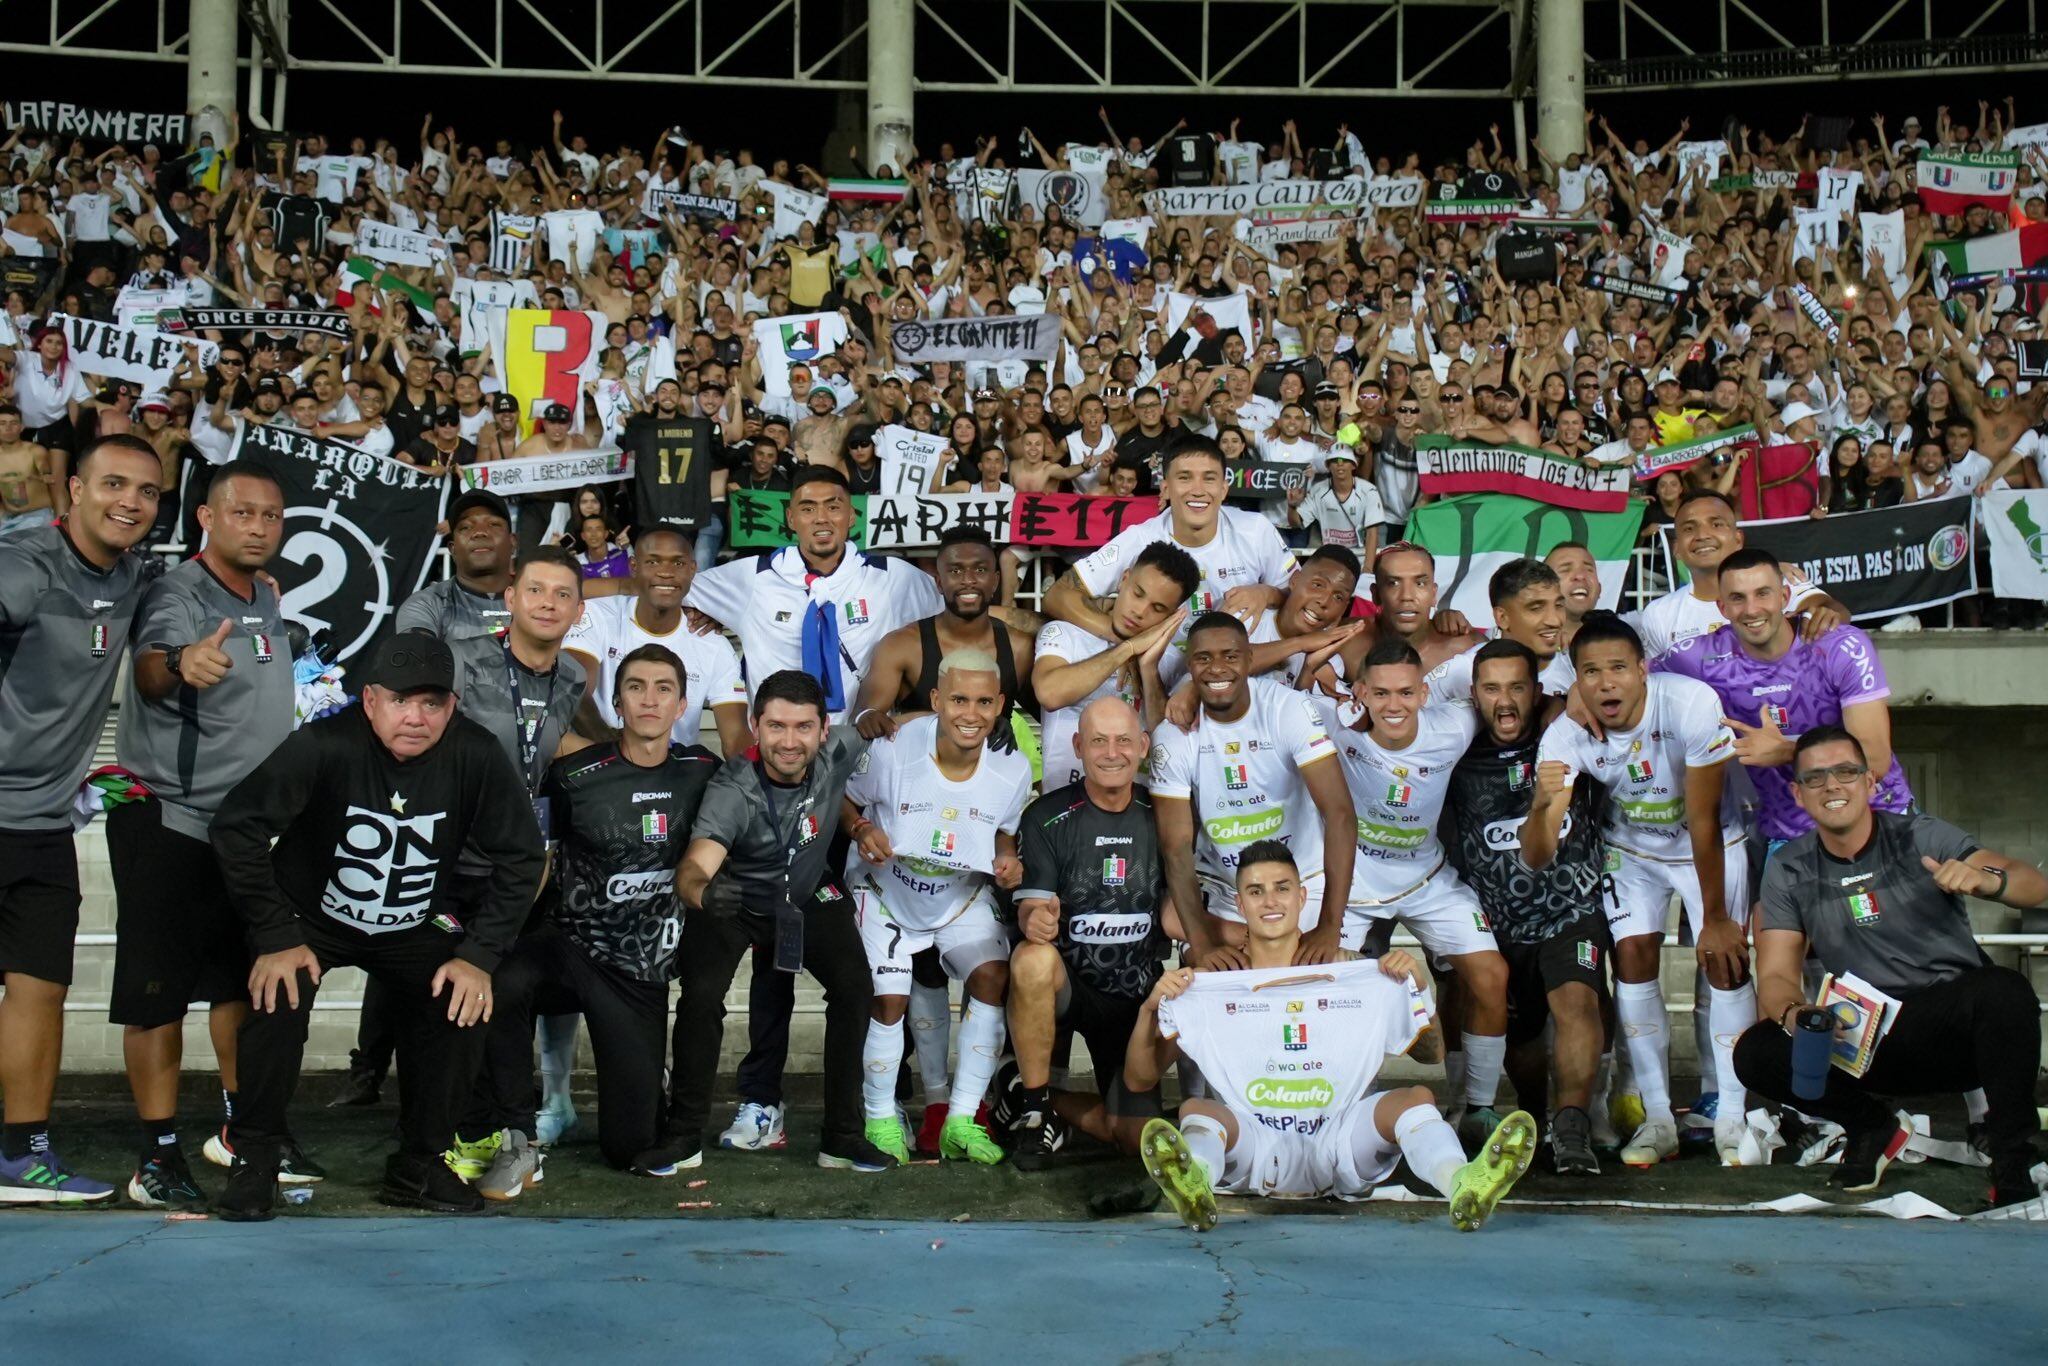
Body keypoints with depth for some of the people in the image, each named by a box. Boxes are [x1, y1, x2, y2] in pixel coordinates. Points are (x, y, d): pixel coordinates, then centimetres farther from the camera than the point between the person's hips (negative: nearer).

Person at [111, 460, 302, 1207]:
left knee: (243, 980, 15)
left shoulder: (266, 599, 6)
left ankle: (239, 1128, 28)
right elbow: (149, 664, -41)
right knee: (159, 990, -3)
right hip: (167, 818, -8)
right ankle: (158, 1155, 2)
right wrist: (179, 662, -59)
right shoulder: (178, 596, -17)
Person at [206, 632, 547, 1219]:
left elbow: (520, 857, -10)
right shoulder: (324, 746, -26)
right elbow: (237, 826, -20)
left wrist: (479, 955, -16)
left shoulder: (476, 756, -20)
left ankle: (418, 1165, 1)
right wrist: (275, 940, -21)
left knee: (463, 1005, -19)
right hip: (311, 916, -2)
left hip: (416, 925, 2)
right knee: (278, 999, -28)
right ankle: (254, 1160, -6)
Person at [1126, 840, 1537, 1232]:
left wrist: (1417, 988, -2)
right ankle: (1194, 1183, -64)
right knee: (1196, 1108, -29)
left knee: (1415, 1097, -23)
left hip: (1338, 1144, 1)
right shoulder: (1210, 987, 9)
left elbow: (1431, 1055, 15)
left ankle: (1464, 1186, -55)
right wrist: (1150, 1008, -11)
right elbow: (1139, 1080, 7)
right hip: (1254, 1148, -1)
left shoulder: (1352, 975, 13)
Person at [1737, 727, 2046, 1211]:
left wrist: (1984, 877, -37)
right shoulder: (1787, 871, 4)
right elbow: (1776, 975, -1)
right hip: (1868, 1043, 2)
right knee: (1756, 1053, -22)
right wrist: (1792, 1014, -25)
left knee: (2004, 991, -35)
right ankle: (1873, 1127, 6)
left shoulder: (1921, 837, -3)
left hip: (1955, 1026, -2)